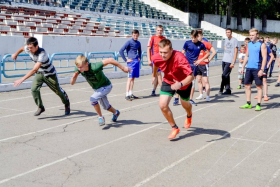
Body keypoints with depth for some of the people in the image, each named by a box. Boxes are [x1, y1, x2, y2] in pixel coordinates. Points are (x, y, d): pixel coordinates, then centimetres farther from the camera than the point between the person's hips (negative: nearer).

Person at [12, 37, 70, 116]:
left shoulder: (42, 54, -39)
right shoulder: (28, 49, -18)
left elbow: (35, 70, -47)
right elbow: (22, 48, 10)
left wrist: (22, 79, -51)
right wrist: (16, 54, 28)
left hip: (50, 74, -5)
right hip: (39, 73, 5)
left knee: (58, 90, 11)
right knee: (34, 89, -17)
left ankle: (67, 104, 40)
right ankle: (40, 107, 0)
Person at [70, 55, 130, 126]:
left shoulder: (94, 67, -40)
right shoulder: (78, 69, -24)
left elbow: (110, 60, -37)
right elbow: (72, 83, -19)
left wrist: (123, 68, -28)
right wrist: (74, 77, -42)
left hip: (106, 86, -7)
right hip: (97, 88, 7)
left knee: (93, 99, -25)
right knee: (105, 106, 22)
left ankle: (101, 117, -4)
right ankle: (116, 113, 53)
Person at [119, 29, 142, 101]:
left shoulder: (138, 43, 13)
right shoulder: (129, 42, -7)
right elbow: (121, 51, -13)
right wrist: (126, 60, -12)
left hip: (137, 62, 6)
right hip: (131, 62, -6)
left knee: (133, 78, 9)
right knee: (130, 78, -8)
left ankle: (131, 94, 15)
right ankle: (127, 95, -6)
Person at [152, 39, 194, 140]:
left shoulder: (179, 58, -40)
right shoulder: (156, 58, -24)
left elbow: (191, 76, -44)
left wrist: (180, 84, -61)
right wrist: (154, 76, 22)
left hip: (184, 83, -3)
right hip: (168, 81, 3)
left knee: (185, 104, 22)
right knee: (163, 105, -16)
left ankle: (189, 116, 62)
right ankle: (174, 128, 7)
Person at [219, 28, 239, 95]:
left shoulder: (235, 40, -6)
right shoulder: (226, 40, 14)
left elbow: (235, 52, -10)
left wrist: (233, 62, -14)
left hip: (230, 61, -7)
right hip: (224, 60, 7)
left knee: (224, 75, -12)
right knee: (226, 76, 9)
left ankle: (221, 89, -5)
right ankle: (228, 90, 15)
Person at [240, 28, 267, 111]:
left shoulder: (261, 45, -6)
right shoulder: (249, 44, 13)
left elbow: (264, 58, -10)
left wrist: (262, 69, -17)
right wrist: (243, 67, 14)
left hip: (257, 69, -6)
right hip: (249, 68, 6)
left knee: (259, 86, 0)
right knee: (247, 86, 8)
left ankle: (258, 105, 4)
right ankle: (248, 104, 16)